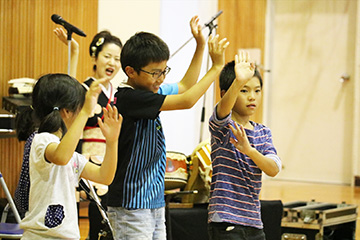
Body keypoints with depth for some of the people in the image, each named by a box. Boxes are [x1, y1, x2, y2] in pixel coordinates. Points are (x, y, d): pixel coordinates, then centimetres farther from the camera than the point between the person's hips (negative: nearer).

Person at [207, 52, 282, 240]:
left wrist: (249, 150, -24)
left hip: (253, 223, 7)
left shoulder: (263, 133, 11)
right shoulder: (221, 126, -6)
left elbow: (274, 169, -4)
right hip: (226, 223, -7)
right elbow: (223, 108, -31)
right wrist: (238, 82, -50)